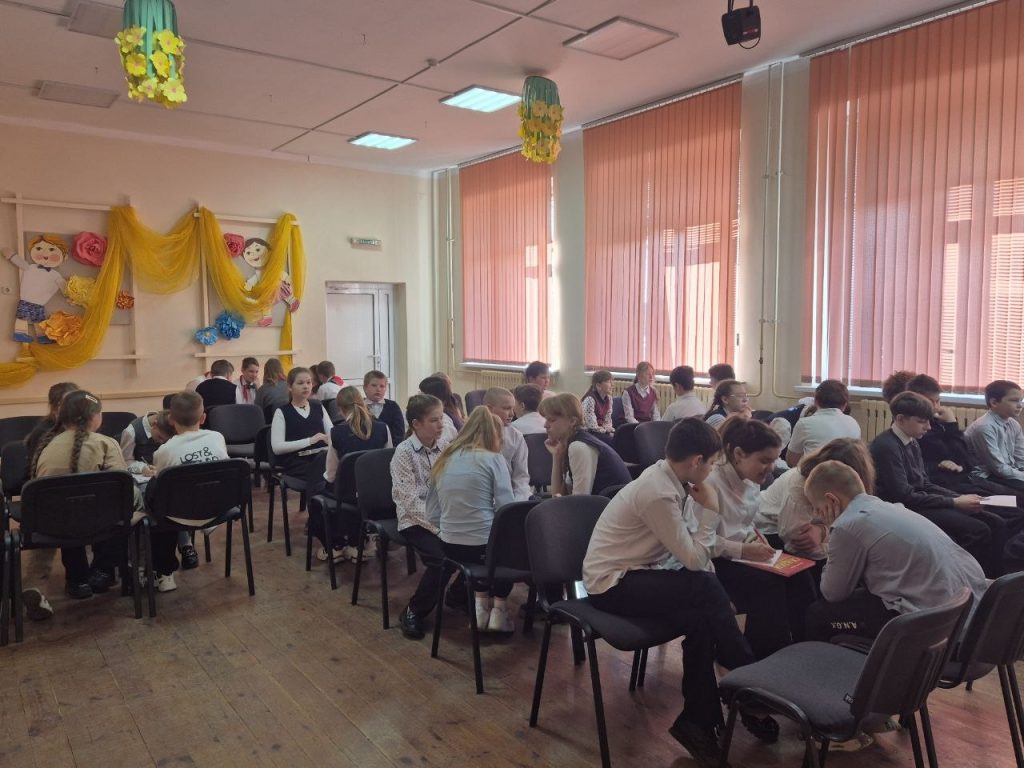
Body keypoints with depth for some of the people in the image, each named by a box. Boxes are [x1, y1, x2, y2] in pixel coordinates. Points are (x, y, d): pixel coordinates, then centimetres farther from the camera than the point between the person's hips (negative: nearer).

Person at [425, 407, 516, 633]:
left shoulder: (444, 460, 7)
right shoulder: (493, 459, -8)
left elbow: (433, 515, 6)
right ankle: (499, 608, 22)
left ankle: (481, 603, 26)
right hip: (484, 545, -5)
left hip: (451, 547, 5)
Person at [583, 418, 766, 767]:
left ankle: (698, 720, 0)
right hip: (612, 584, -8)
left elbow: (692, 552, 10)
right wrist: (710, 510, -7)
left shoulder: (669, 479, 2)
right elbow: (695, 560, -18)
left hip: (631, 574, 8)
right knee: (706, 589, -20)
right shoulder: (659, 493, -25)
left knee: (701, 619, -12)